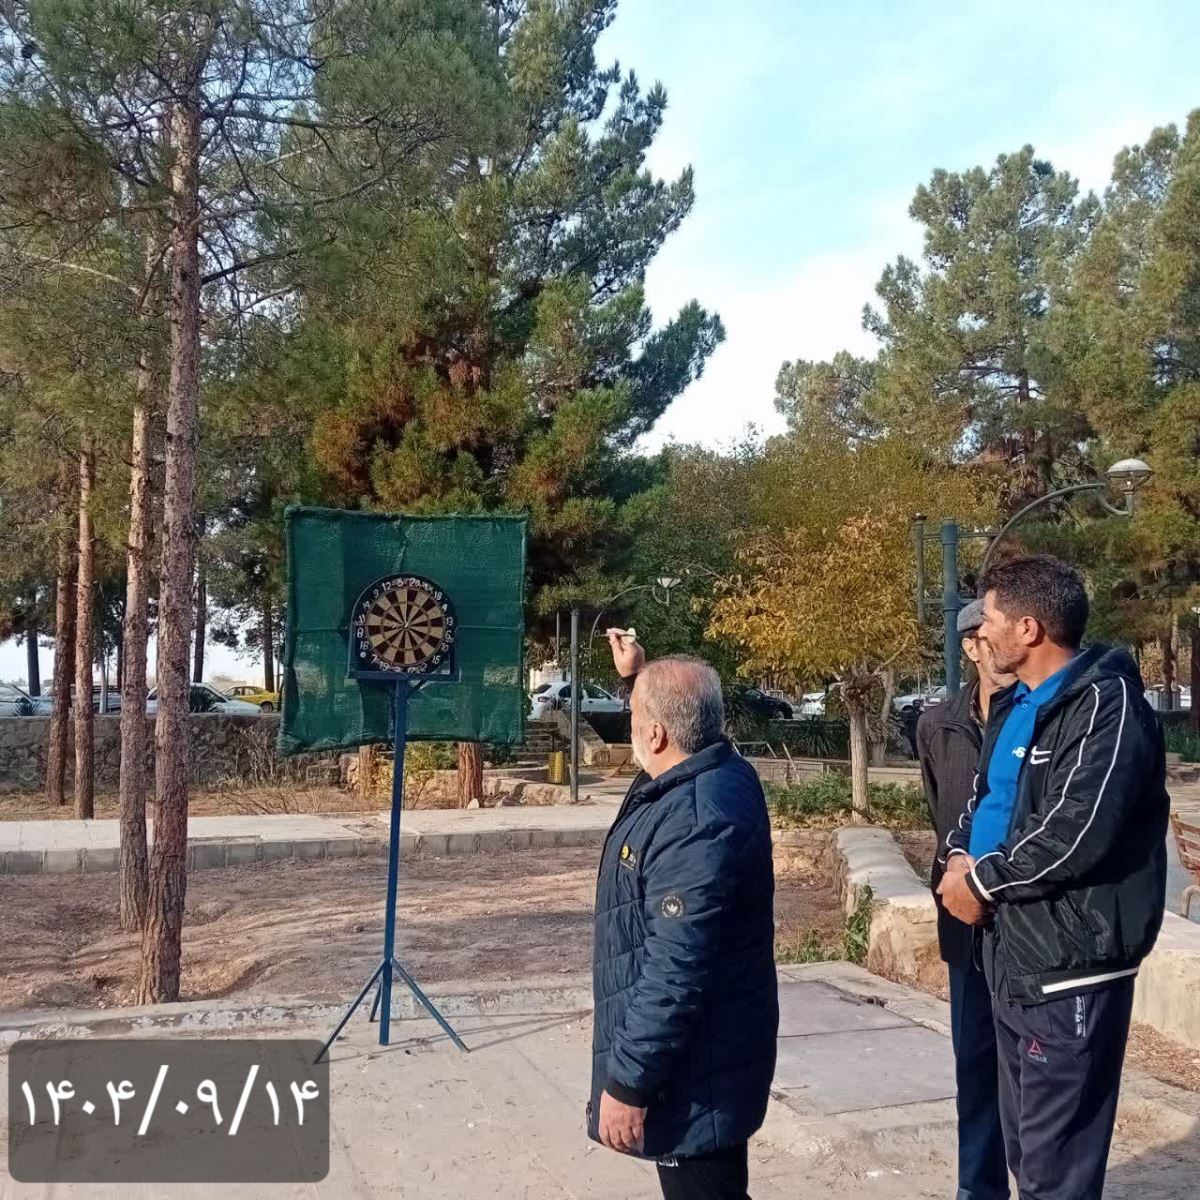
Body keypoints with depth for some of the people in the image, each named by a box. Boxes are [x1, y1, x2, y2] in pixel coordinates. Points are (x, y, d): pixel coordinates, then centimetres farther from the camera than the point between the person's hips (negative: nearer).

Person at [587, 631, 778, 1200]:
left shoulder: (696, 823, -31)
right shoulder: (712, 772, 1)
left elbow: (676, 974, -32)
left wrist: (628, 1081, -26)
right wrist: (637, 676, 29)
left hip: (692, 1071, -10)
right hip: (690, 1053, 10)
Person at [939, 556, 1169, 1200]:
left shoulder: (1106, 704, -16)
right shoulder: (1015, 705, 13)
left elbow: (1077, 832, -26)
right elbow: (985, 800, 21)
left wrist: (982, 882, -14)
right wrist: (962, 857, 0)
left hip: (1069, 968, -9)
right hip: (1010, 957, 9)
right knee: (1024, 1148, 21)